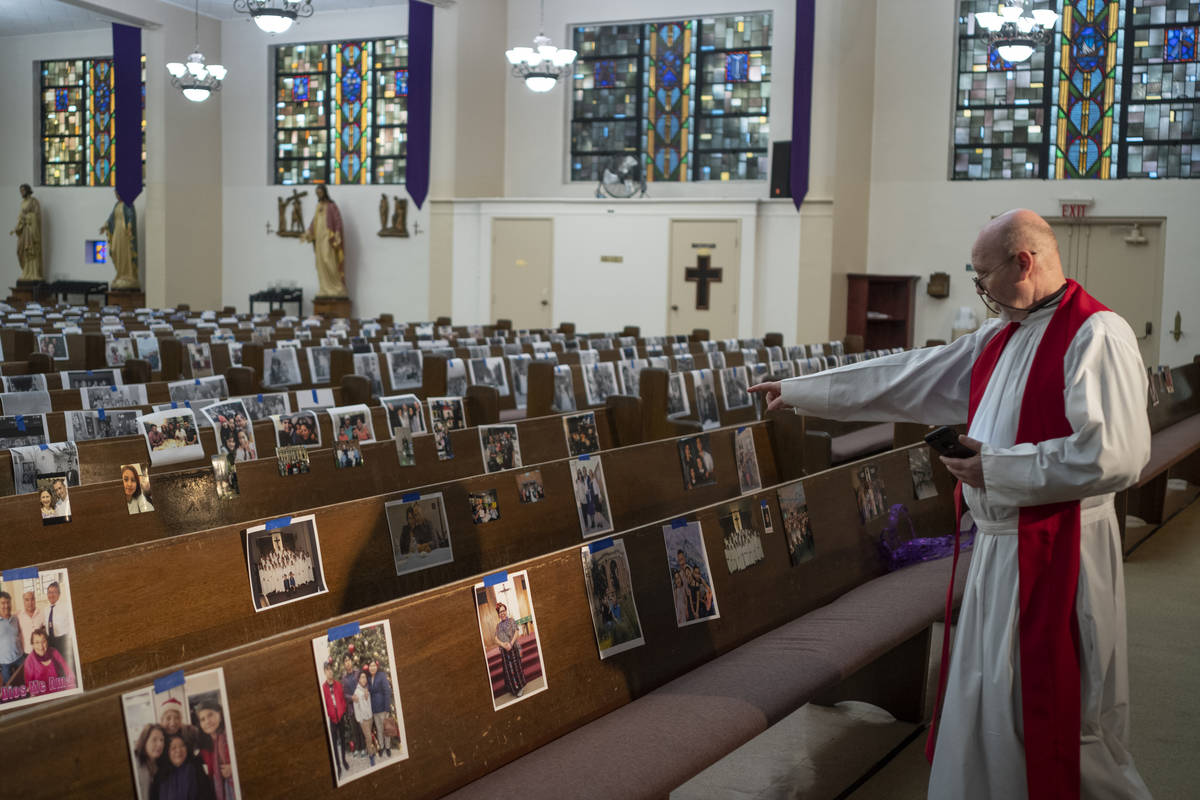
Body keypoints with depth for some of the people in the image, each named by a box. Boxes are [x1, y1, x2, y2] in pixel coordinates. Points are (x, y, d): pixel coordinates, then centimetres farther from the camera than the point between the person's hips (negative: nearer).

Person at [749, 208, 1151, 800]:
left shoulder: (1096, 335, -14)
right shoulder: (999, 339, 13)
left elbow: (1117, 454, -23)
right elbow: (905, 379, 18)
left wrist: (997, 468, -17)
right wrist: (801, 391, 19)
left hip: (1055, 556, -8)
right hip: (998, 546, 8)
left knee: (1053, 718, 1)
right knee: (982, 706, 16)